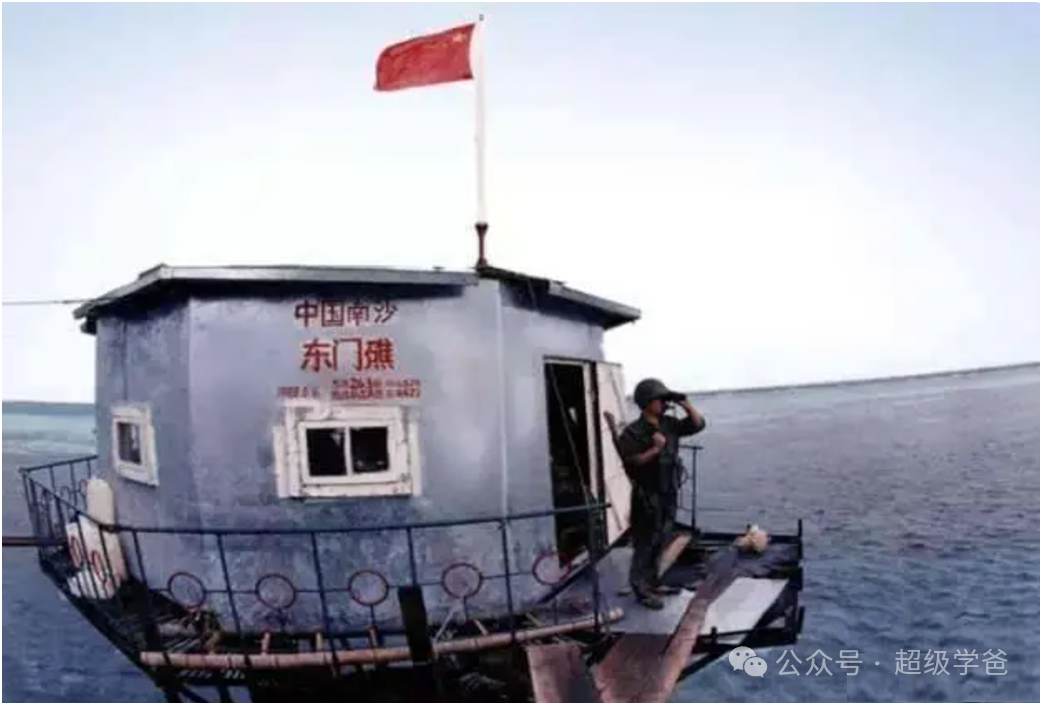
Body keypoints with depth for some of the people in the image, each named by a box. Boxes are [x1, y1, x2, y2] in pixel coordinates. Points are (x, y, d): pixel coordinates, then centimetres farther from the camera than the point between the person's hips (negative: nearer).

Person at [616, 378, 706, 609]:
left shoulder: (669, 424, 6)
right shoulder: (633, 432, -17)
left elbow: (698, 425, 12)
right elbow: (630, 463, -23)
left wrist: (687, 405, -1)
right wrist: (655, 450, -27)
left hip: (668, 494, 8)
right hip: (648, 496, -8)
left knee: (660, 543, 18)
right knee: (645, 544, -1)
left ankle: (653, 583, 31)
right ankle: (642, 591, 8)